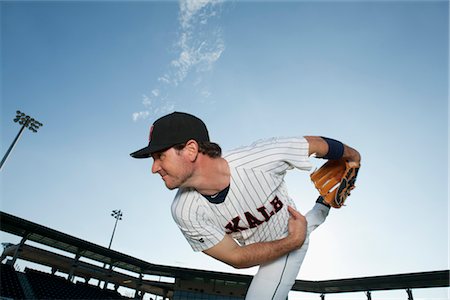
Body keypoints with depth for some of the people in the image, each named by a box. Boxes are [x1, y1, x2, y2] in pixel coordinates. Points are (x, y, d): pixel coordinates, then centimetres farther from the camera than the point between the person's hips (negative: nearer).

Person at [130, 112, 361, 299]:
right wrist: (293, 241, -24)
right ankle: (320, 210, 53)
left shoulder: (260, 158, -38)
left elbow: (314, 143, -20)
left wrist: (350, 156, 0)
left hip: (291, 245, -3)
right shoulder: (185, 213, -28)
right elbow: (236, 258, -18)